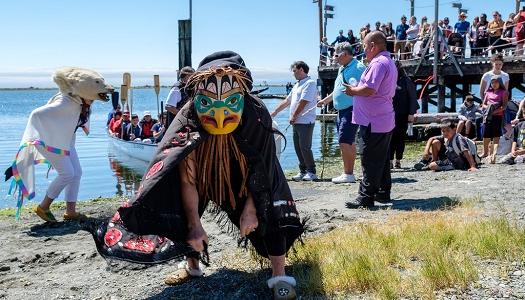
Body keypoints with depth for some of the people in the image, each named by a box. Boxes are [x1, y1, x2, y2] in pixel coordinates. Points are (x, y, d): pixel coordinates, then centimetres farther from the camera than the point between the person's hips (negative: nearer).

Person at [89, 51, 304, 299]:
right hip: (203, 172, 1)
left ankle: (279, 275, -11)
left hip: (243, 174, -1)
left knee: (268, 210, -18)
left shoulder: (256, 116, -34)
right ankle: (192, 266, 17)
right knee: (185, 209, -6)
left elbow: (261, 169, -20)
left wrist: (251, 209, -21)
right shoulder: (188, 121, -34)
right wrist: (194, 225, -26)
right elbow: (187, 180, -26)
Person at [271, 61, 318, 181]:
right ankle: (303, 171, 14)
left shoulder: (310, 83, -8)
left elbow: (303, 102, -16)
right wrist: (275, 112, 23)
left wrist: (294, 116, -13)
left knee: (305, 147, -8)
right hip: (296, 122, 9)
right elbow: (287, 101, 26)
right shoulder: (297, 85, 21)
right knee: (298, 148, 8)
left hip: (305, 122, -9)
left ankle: (311, 172, 0)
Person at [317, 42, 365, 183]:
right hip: (341, 110, 10)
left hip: (351, 110, -10)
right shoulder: (342, 69, 19)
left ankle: (348, 174, -8)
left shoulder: (357, 67, -11)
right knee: (349, 143, 12)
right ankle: (348, 172, 18)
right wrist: (325, 101, 35)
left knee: (345, 142, -13)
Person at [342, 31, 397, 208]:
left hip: (374, 122, -11)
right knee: (381, 159, 16)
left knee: (370, 161, -8)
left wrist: (353, 90, -7)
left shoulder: (379, 63, -15)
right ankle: (383, 192, 24)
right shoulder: (389, 62, 19)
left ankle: (366, 197, -5)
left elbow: (369, 89, -25)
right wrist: (356, 90, 14)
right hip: (385, 120, 11)